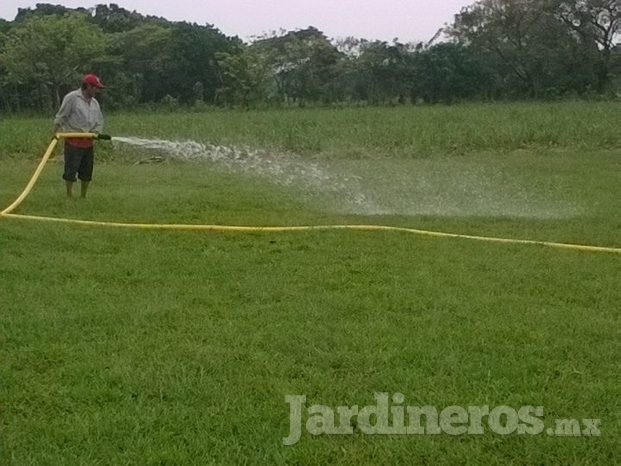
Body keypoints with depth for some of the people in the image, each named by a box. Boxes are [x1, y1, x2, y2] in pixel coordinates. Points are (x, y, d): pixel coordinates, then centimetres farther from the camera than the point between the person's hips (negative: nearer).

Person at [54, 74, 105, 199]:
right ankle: (69, 196, 2)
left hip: (88, 141, 7)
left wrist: (95, 131, 3)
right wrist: (57, 132, -9)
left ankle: (83, 196, 22)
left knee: (87, 171, 10)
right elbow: (60, 117, -8)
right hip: (73, 140, -7)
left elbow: (100, 121, 21)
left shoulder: (94, 103, 14)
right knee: (71, 170, -5)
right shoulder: (72, 98, -8)